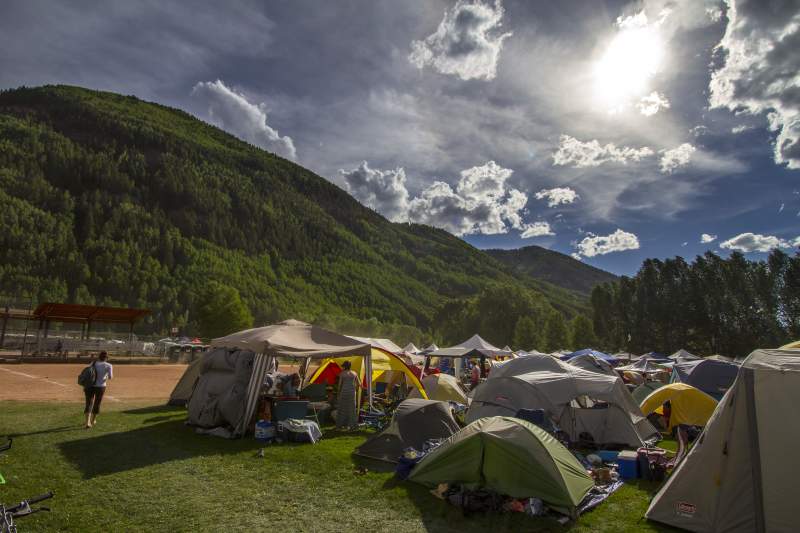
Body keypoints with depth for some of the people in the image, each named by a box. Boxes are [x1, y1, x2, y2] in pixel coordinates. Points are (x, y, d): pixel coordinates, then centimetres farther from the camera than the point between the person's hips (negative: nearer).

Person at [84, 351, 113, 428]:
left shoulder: (93, 363, 5)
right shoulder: (108, 365, -4)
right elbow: (110, 377, -13)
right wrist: (111, 376, 10)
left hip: (89, 386, 2)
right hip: (100, 387, -2)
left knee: (89, 404, 7)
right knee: (97, 404, 17)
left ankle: (88, 422, -8)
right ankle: (93, 420, 32)